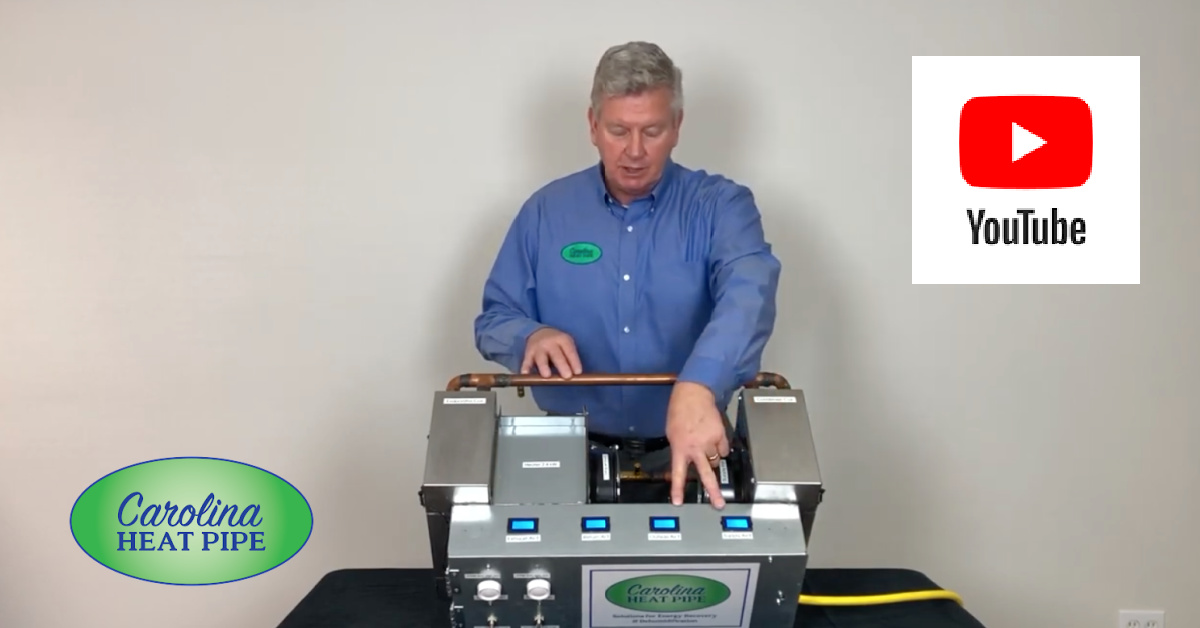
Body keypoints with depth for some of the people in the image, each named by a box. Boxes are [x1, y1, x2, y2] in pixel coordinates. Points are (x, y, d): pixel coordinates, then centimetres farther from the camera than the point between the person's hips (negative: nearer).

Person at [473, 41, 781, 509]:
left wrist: (699, 386, -43)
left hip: (690, 450, 0)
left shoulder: (719, 205, -5)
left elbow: (748, 292, -24)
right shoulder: (546, 211, 3)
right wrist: (532, 337, -17)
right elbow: (493, 321, 7)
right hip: (576, 451, 1)